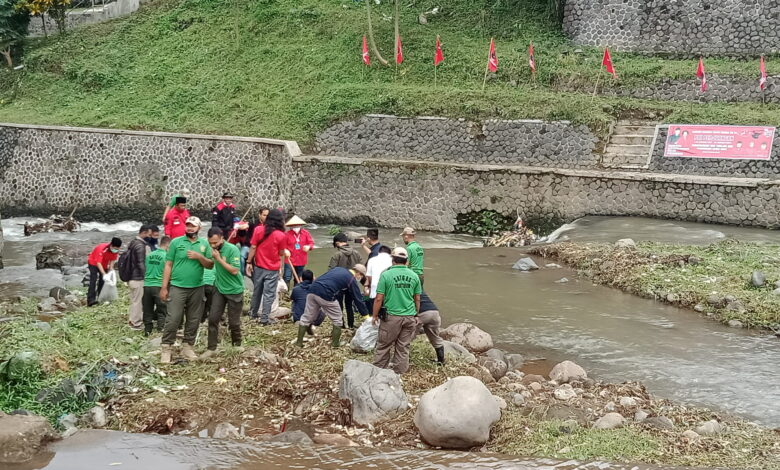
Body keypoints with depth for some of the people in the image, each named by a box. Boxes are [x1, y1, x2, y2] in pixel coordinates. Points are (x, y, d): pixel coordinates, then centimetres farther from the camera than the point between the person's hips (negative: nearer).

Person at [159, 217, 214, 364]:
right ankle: (166, 348, 0)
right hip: (177, 287, -3)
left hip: (197, 288, 3)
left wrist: (199, 257, -13)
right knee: (173, 319, -7)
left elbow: (210, 265, 6)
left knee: (193, 320, 9)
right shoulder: (176, 242, -1)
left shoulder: (204, 244, 6)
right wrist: (164, 287, -5)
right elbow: (168, 265, -1)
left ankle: (187, 346, 21)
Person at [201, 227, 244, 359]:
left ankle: (237, 345, 27)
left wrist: (218, 258, -26)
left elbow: (234, 270, -24)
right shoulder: (214, 249, -2)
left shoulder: (232, 250, -20)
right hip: (219, 289, 5)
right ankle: (211, 348, 3)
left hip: (234, 290, -5)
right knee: (213, 318, -4)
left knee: (234, 322, 6)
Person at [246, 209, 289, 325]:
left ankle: (253, 313, 32)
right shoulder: (281, 235, -14)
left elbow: (253, 247, -3)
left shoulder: (259, 230, -4)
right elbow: (281, 253, -6)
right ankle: (264, 319, 4)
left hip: (259, 266, 4)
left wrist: (249, 262, 4)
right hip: (272, 269, -4)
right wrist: (285, 252, 16)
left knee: (257, 291, 19)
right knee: (269, 294, 3)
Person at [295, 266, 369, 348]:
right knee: (337, 320, 13)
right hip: (325, 295, -6)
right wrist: (366, 315, 16)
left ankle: (299, 342, 20)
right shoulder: (352, 280, 7)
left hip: (312, 289, 6)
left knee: (306, 317, 17)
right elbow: (358, 300, 9)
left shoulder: (338, 269, 26)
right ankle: (335, 343, 16)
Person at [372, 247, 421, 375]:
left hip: (391, 317, -3)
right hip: (409, 317, 3)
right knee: (403, 347, 10)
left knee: (383, 346, 9)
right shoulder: (414, 276, 3)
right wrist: (416, 315, 22)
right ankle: (399, 373, 17)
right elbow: (417, 299, 8)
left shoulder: (386, 275, -8)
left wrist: (375, 315, 4)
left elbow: (379, 299, -8)